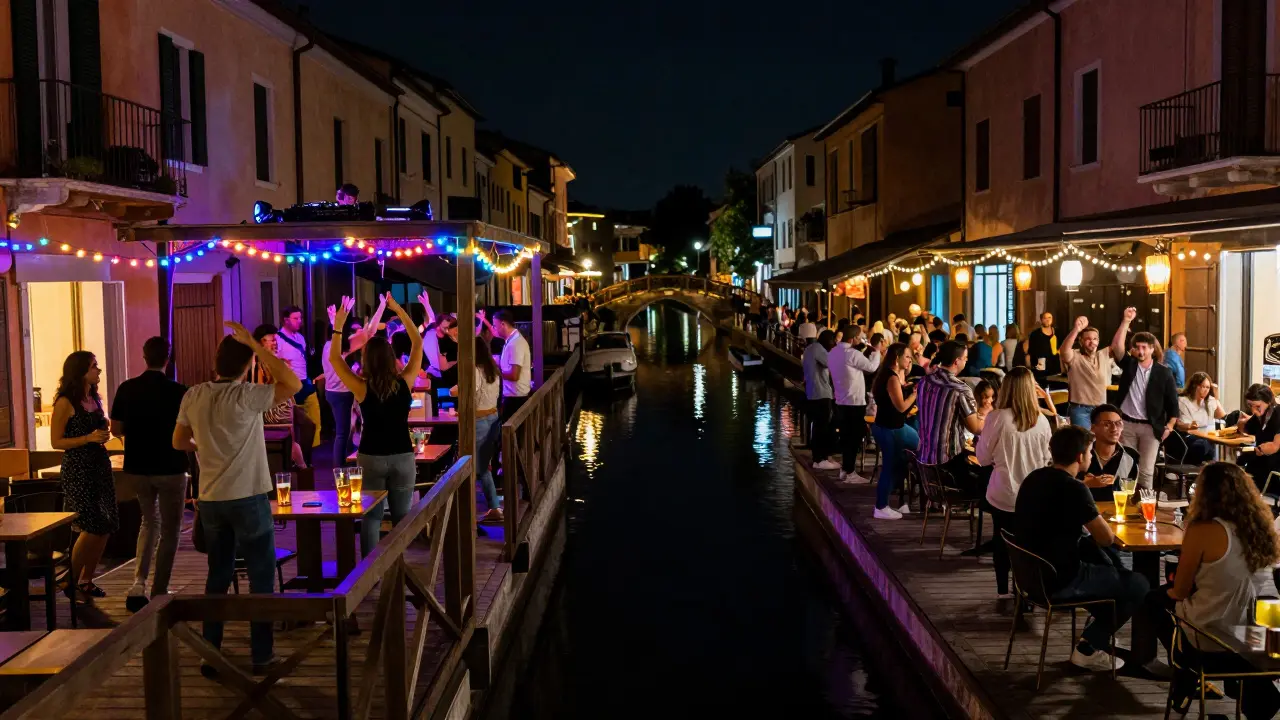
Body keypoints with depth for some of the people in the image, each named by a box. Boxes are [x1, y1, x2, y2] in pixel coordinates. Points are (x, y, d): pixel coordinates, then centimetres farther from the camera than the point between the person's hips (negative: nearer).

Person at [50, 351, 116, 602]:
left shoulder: (94, 398, 12)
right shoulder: (65, 403, -10)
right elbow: (56, 442, -11)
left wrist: (104, 434, 6)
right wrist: (89, 438, -21)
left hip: (100, 465, 7)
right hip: (77, 469, -7)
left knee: (107, 526, 5)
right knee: (92, 527, -9)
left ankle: (86, 580, 18)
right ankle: (71, 583, 6)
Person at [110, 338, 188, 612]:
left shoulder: (126, 389, -3)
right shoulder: (178, 391, -13)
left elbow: (116, 430, 4)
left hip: (137, 467, 4)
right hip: (170, 468, -4)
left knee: (149, 521, 22)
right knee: (169, 529, 9)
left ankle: (138, 585, 7)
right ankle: (159, 593, 8)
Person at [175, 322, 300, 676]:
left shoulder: (193, 396, 1)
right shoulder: (245, 397, -16)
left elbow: (179, 442, 10)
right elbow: (294, 384, -20)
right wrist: (255, 345, -18)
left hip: (210, 500, 5)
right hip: (248, 499, -5)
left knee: (218, 575, 16)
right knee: (262, 576, 6)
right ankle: (261, 656, 9)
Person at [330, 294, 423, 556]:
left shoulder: (361, 388, -12)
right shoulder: (405, 382, -9)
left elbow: (334, 358, 0)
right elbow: (418, 343, 2)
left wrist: (339, 324, 3)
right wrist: (399, 310, 4)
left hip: (370, 457, -1)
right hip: (403, 457, 1)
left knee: (371, 517, 7)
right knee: (402, 516, 11)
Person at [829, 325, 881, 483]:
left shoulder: (833, 352, 8)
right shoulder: (852, 353, -21)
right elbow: (872, 367, -11)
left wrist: (867, 353, 14)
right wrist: (876, 352, 6)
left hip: (841, 401, 9)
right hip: (855, 402, -9)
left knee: (846, 437, 15)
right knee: (854, 438, 0)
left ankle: (845, 470, 21)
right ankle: (849, 473, 4)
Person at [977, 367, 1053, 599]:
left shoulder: (997, 418, -16)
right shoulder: (1041, 421, -8)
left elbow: (983, 457, -7)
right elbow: (1047, 459, 6)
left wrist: (985, 437, 8)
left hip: (1003, 494, -2)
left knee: (1001, 541, 16)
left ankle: (1003, 589, 24)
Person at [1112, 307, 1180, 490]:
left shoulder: (1163, 373, -1)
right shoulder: (1129, 364, 3)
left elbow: (1173, 402, 2)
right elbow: (1116, 347, -15)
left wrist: (1169, 426, -4)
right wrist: (1126, 321, -22)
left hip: (1150, 427, -1)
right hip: (1126, 424, 1)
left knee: (1146, 471, -1)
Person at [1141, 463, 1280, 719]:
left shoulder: (1203, 529, -17)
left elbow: (1179, 591, -7)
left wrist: (1170, 589, 15)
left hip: (1217, 638, -5)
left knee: (1155, 600, 20)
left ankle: (1188, 674, 27)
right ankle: (1246, 676, 25)